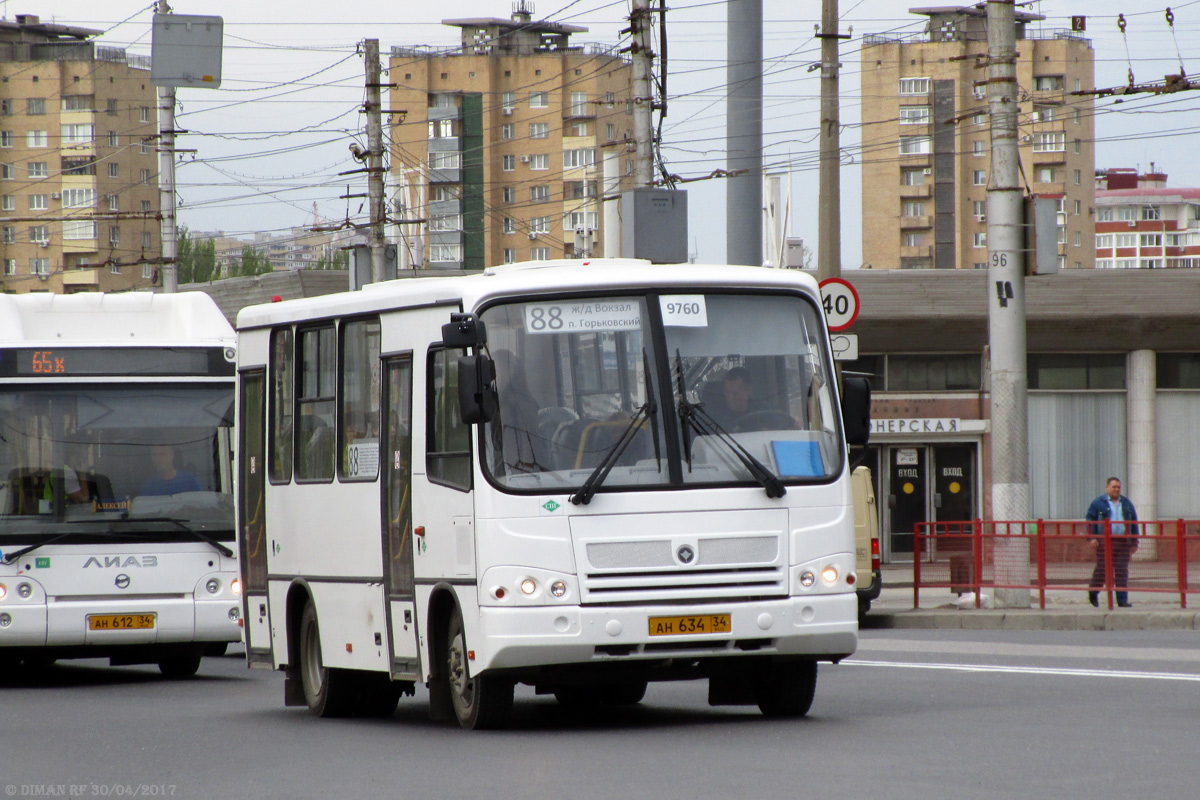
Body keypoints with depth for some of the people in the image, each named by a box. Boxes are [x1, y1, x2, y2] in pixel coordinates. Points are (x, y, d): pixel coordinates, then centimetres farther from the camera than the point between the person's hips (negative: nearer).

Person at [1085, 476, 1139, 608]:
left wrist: (1134, 542, 14)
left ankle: (1122, 600, -1)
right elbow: (1090, 520, 1)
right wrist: (1091, 537, -10)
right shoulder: (1098, 503, 4)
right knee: (1102, 569, -1)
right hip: (1104, 542, -3)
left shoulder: (1126, 503, 16)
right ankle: (1093, 592, 23)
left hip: (1123, 541, 3)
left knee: (1122, 571, -1)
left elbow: (1133, 522, 19)